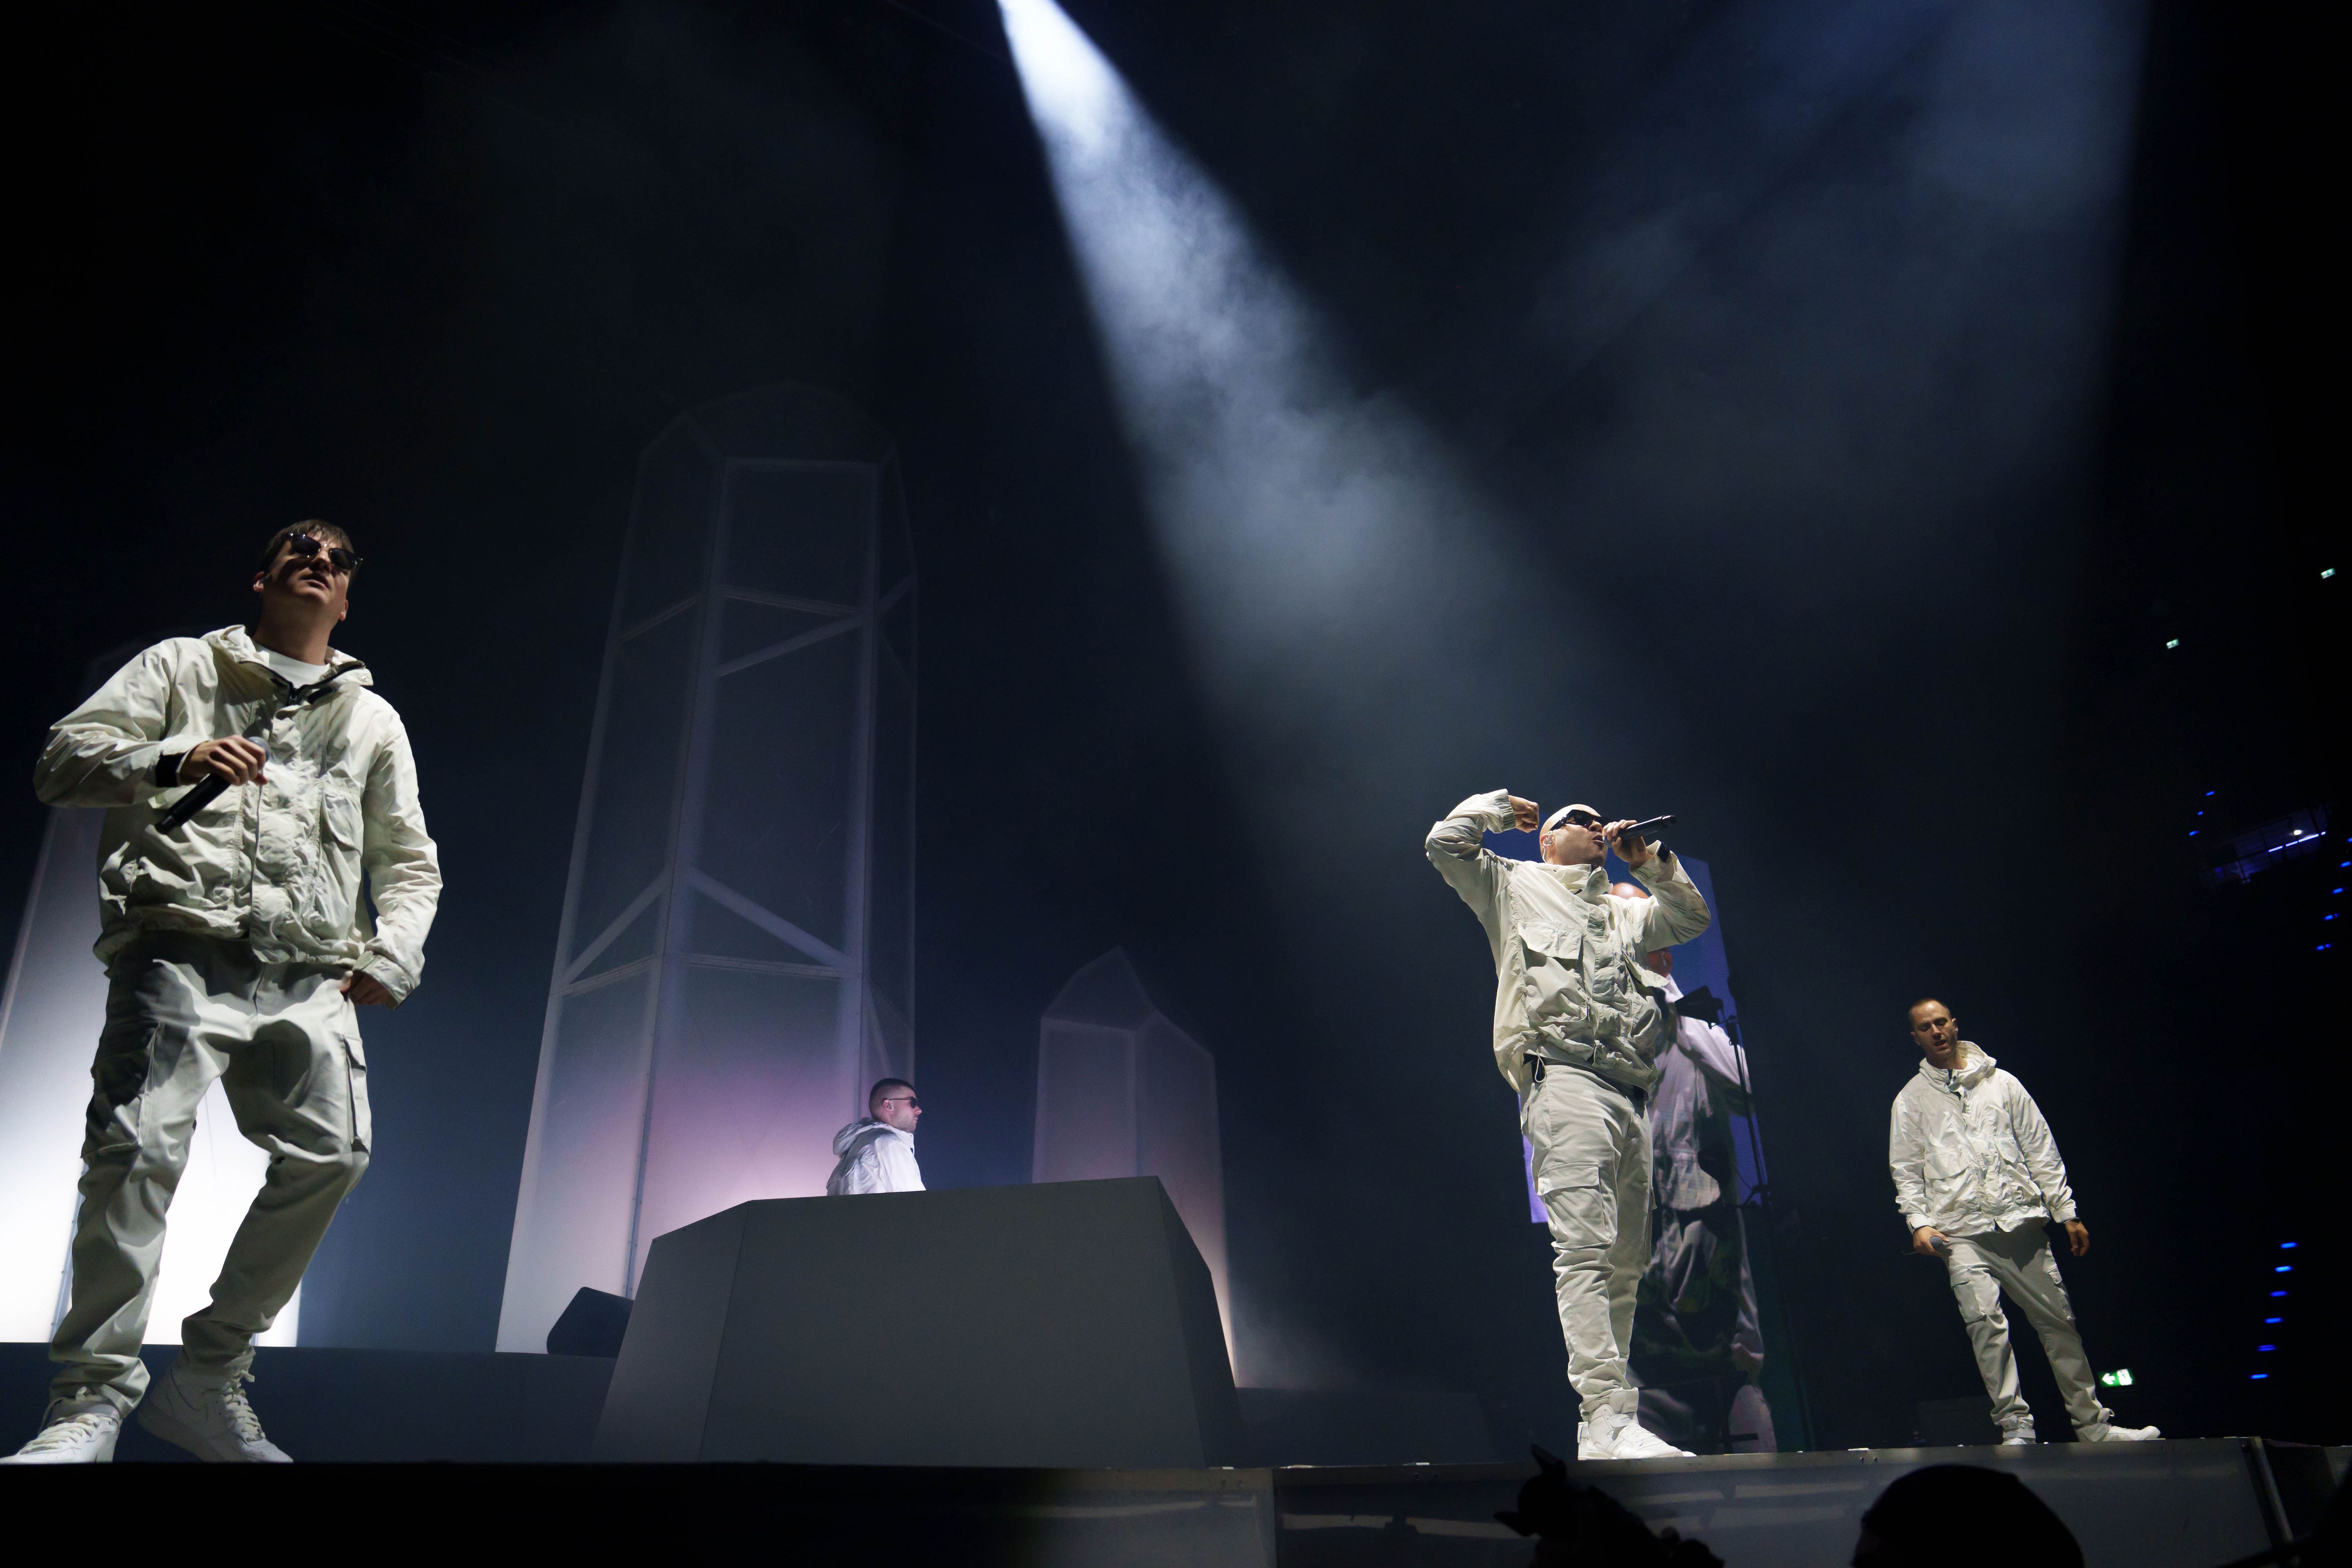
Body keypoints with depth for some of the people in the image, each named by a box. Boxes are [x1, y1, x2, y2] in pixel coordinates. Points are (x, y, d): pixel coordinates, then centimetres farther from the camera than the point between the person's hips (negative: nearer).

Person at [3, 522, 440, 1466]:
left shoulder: (373, 719, 25)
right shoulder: (180, 666, 18)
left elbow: (410, 862, 24)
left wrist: (392, 957, 6)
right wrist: (171, 764, -14)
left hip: (309, 977, 3)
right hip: (180, 952, -3)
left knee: (331, 1154, -12)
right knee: (138, 1149, -17)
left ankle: (208, 1380, 4)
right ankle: (92, 1400, -5)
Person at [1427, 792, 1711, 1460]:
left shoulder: (1622, 910, 32)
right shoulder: (1516, 887, 14)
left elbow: (1692, 916, 36)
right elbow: (1446, 842, 4)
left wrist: (1649, 861, 25)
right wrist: (1501, 804, 20)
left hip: (1628, 1096, 7)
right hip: (1564, 1081, -7)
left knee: (1625, 1263, 4)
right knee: (1585, 1248, -19)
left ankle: (1609, 1420, 8)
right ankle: (1607, 1418, -24)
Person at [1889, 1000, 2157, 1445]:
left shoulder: (2001, 1082, 12)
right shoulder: (1911, 1100, 9)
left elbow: (2041, 1149, 11)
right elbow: (1907, 1171, 6)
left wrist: (2067, 1211, 6)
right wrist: (1919, 1222, -8)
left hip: (2021, 1221, 2)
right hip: (1962, 1232, -2)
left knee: (2059, 1321, 5)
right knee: (1985, 1320, -18)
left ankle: (2092, 1424, 18)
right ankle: (2015, 1427, -13)